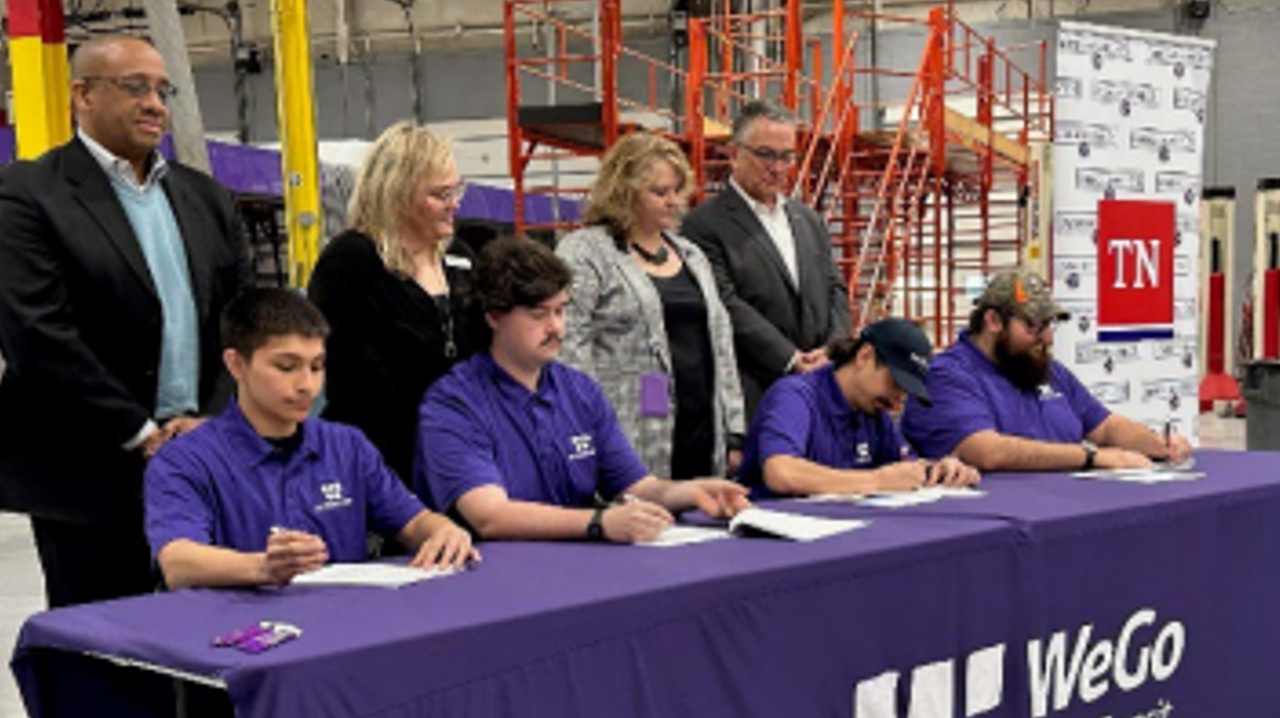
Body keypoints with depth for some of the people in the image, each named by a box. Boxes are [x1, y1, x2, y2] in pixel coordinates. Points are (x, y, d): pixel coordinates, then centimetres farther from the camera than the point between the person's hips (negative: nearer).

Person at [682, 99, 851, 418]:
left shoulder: (809, 220, 20)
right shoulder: (706, 225, -5)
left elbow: (835, 290, 17)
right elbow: (727, 306, -12)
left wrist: (834, 349, -2)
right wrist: (792, 360, -15)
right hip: (752, 398, -6)